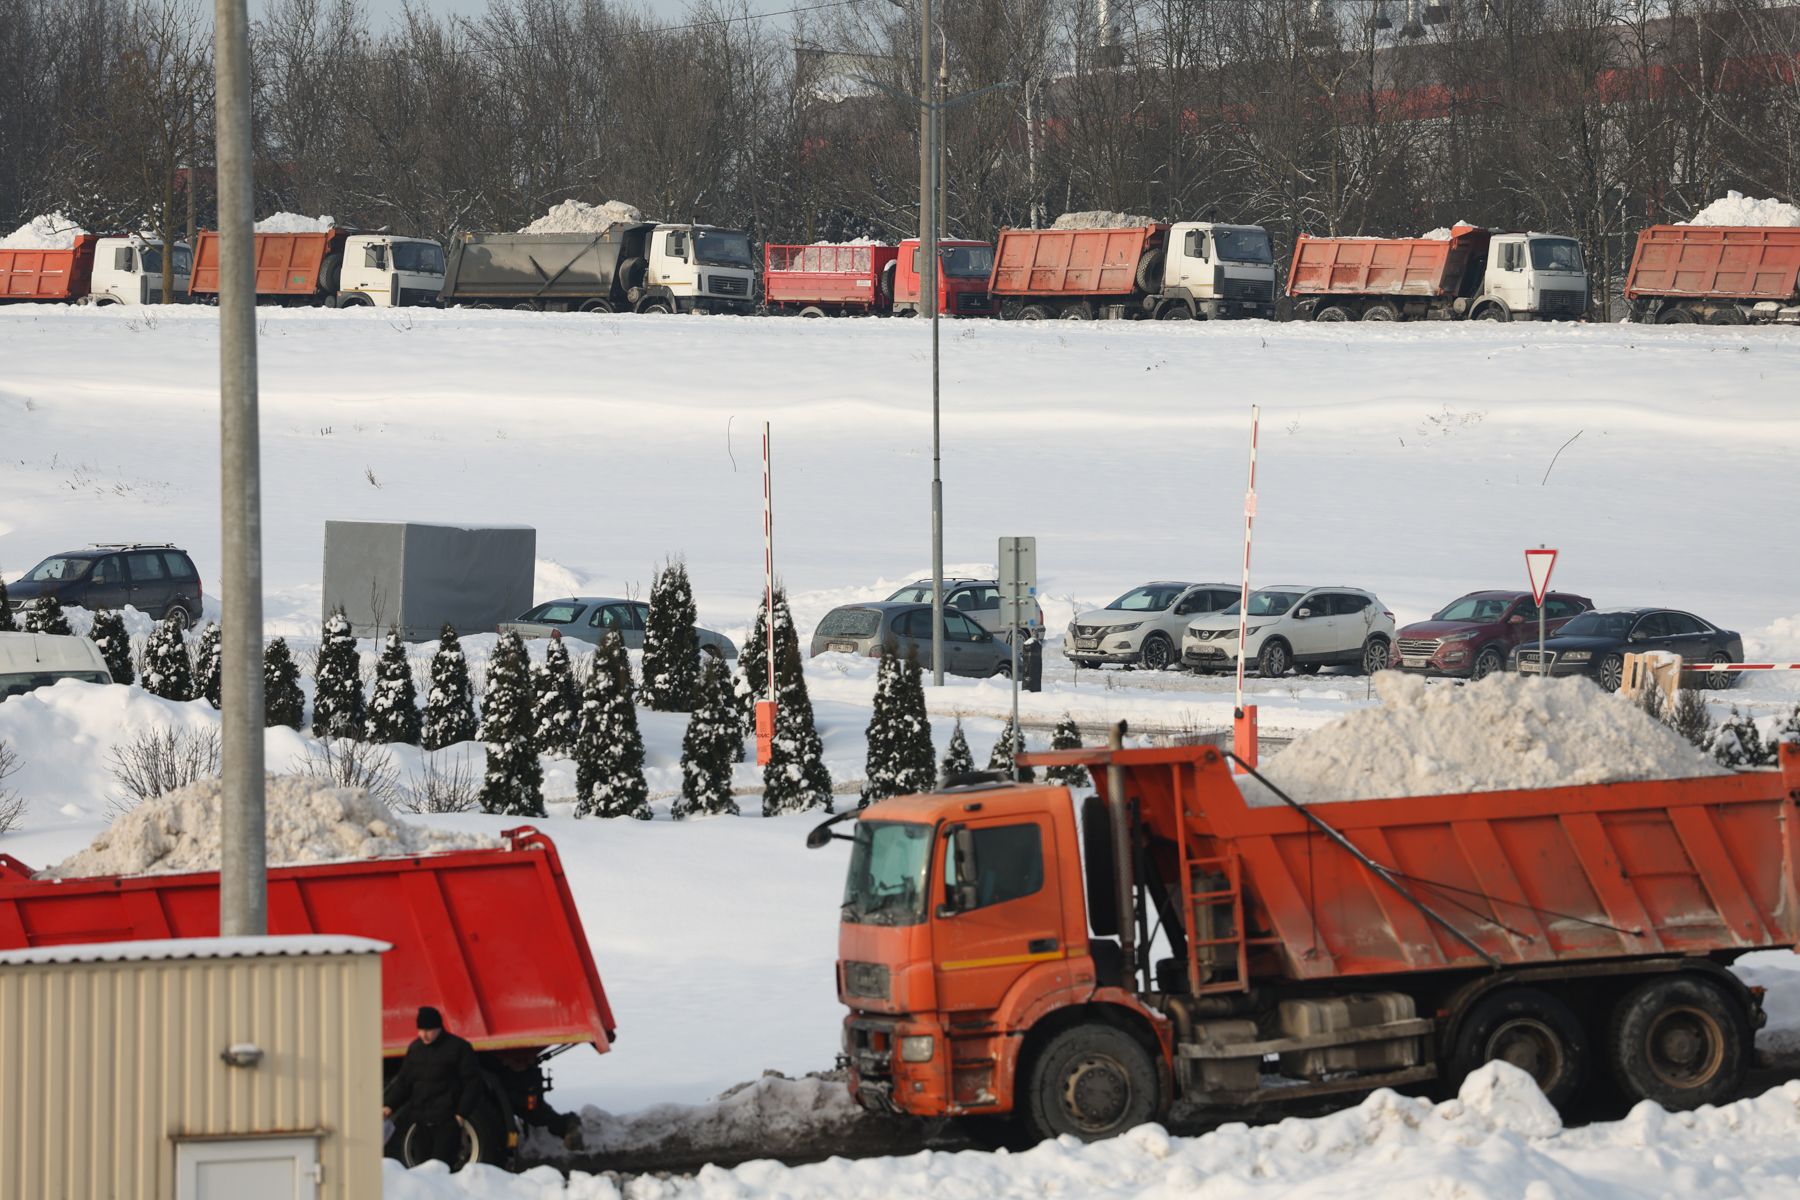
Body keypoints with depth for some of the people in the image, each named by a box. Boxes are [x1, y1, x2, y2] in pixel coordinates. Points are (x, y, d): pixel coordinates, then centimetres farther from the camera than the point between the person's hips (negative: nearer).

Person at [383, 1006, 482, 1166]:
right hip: (421, 1121, 6)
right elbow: (403, 1082, 17)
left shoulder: (459, 1048, -5)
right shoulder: (415, 1048, 12)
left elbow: (471, 1083, -5)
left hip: (446, 1122, -6)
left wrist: (461, 1113, -12)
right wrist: (389, 1106, 4)